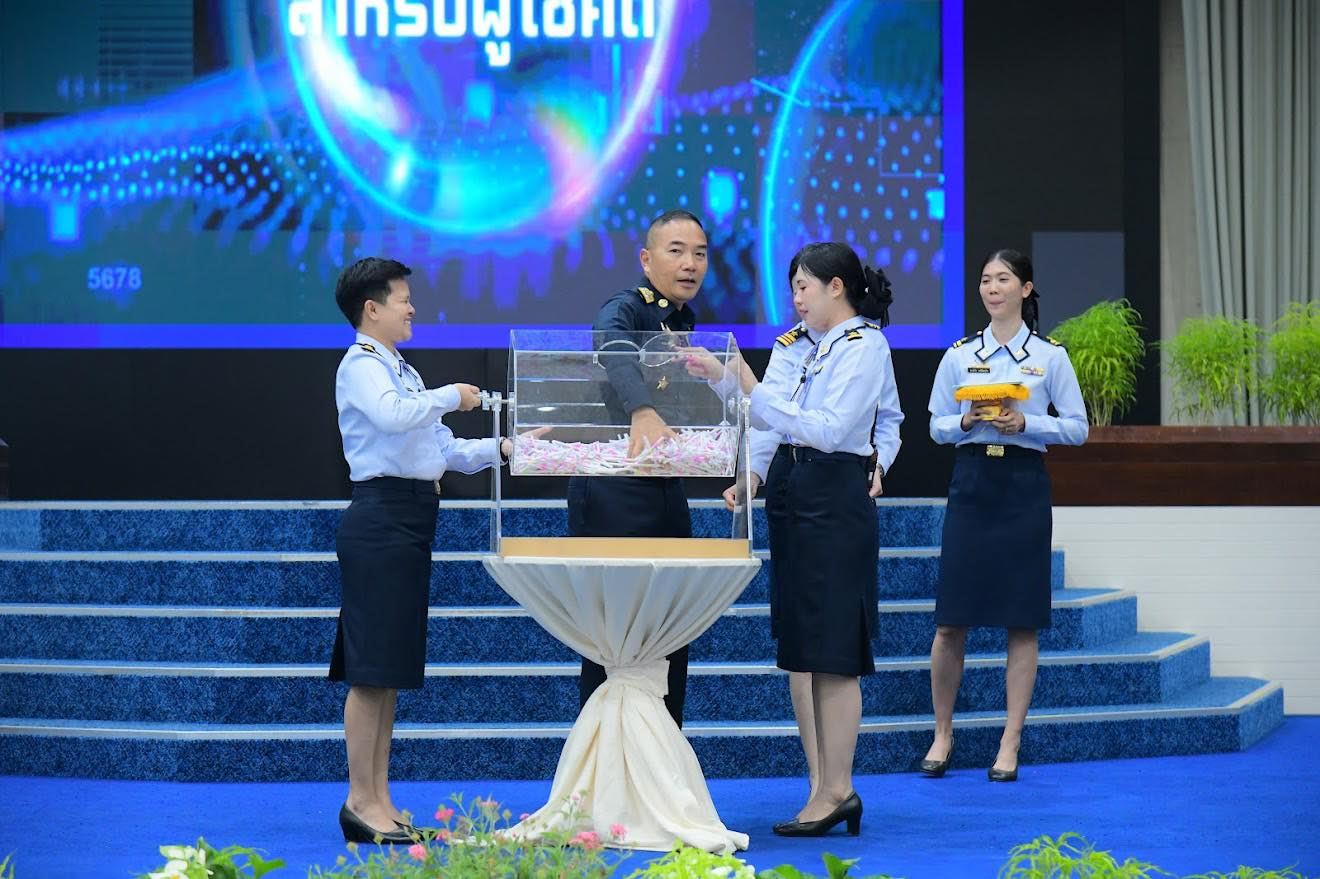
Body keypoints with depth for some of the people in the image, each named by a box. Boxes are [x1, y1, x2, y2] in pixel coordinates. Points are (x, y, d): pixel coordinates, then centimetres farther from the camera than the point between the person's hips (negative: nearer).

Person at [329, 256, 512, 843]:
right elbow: (393, 416, -29)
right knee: (372, 668, -8)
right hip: (381, 515, -10)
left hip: (411, 520, 10)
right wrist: (452, 395, -16)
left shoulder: (402, 372, 21)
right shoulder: (361, 367, -7)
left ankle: (379, 799, 14)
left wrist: (500, 450, 10)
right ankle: (361, 801, -5)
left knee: (392, 667, 10)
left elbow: (444, 452, 22)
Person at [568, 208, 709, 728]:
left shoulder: (685, 321, 12)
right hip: (613, 494, -8)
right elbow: (612, 354, -38)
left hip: (665, 494, 8)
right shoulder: (626, 309, -13)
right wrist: (642, 411, -56)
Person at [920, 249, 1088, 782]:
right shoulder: (960, 355, 8)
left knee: (1022, 619, 0)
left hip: (1023, 486, -1)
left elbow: (1077, 427, 2)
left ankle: (1011, 743, 7)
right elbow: (936, 426, 10)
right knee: (951, 619, -1)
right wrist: (965, 422, -10)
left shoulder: (1049, 355, 3)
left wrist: (1025, 423, -13)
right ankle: (942, 734, 13)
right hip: (971, 483, 1)